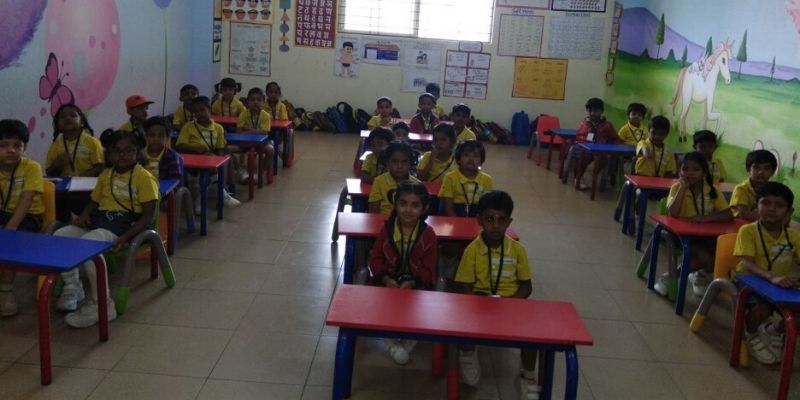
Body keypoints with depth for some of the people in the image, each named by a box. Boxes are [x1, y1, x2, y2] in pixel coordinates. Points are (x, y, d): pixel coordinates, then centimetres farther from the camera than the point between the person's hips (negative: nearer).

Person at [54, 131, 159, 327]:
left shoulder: (144, 177, -5)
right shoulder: (106, 175, 18)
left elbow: (148, 215, -10)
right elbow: (94, 202, 27)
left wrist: (125, 237, -23)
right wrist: (84, 215, 2)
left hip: (124, 223, -7)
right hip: (99, 219, 8)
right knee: (59, 236, -13)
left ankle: (100, 302, -21)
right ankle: (72, 288, 6)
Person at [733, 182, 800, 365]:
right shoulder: (748, 231, -15)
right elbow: (747, 264, -26)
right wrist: (772, 277, -45)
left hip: (782, 285, 5)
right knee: (761, 309, -33)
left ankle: (776, 331, 19)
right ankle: (752, 334, 6)